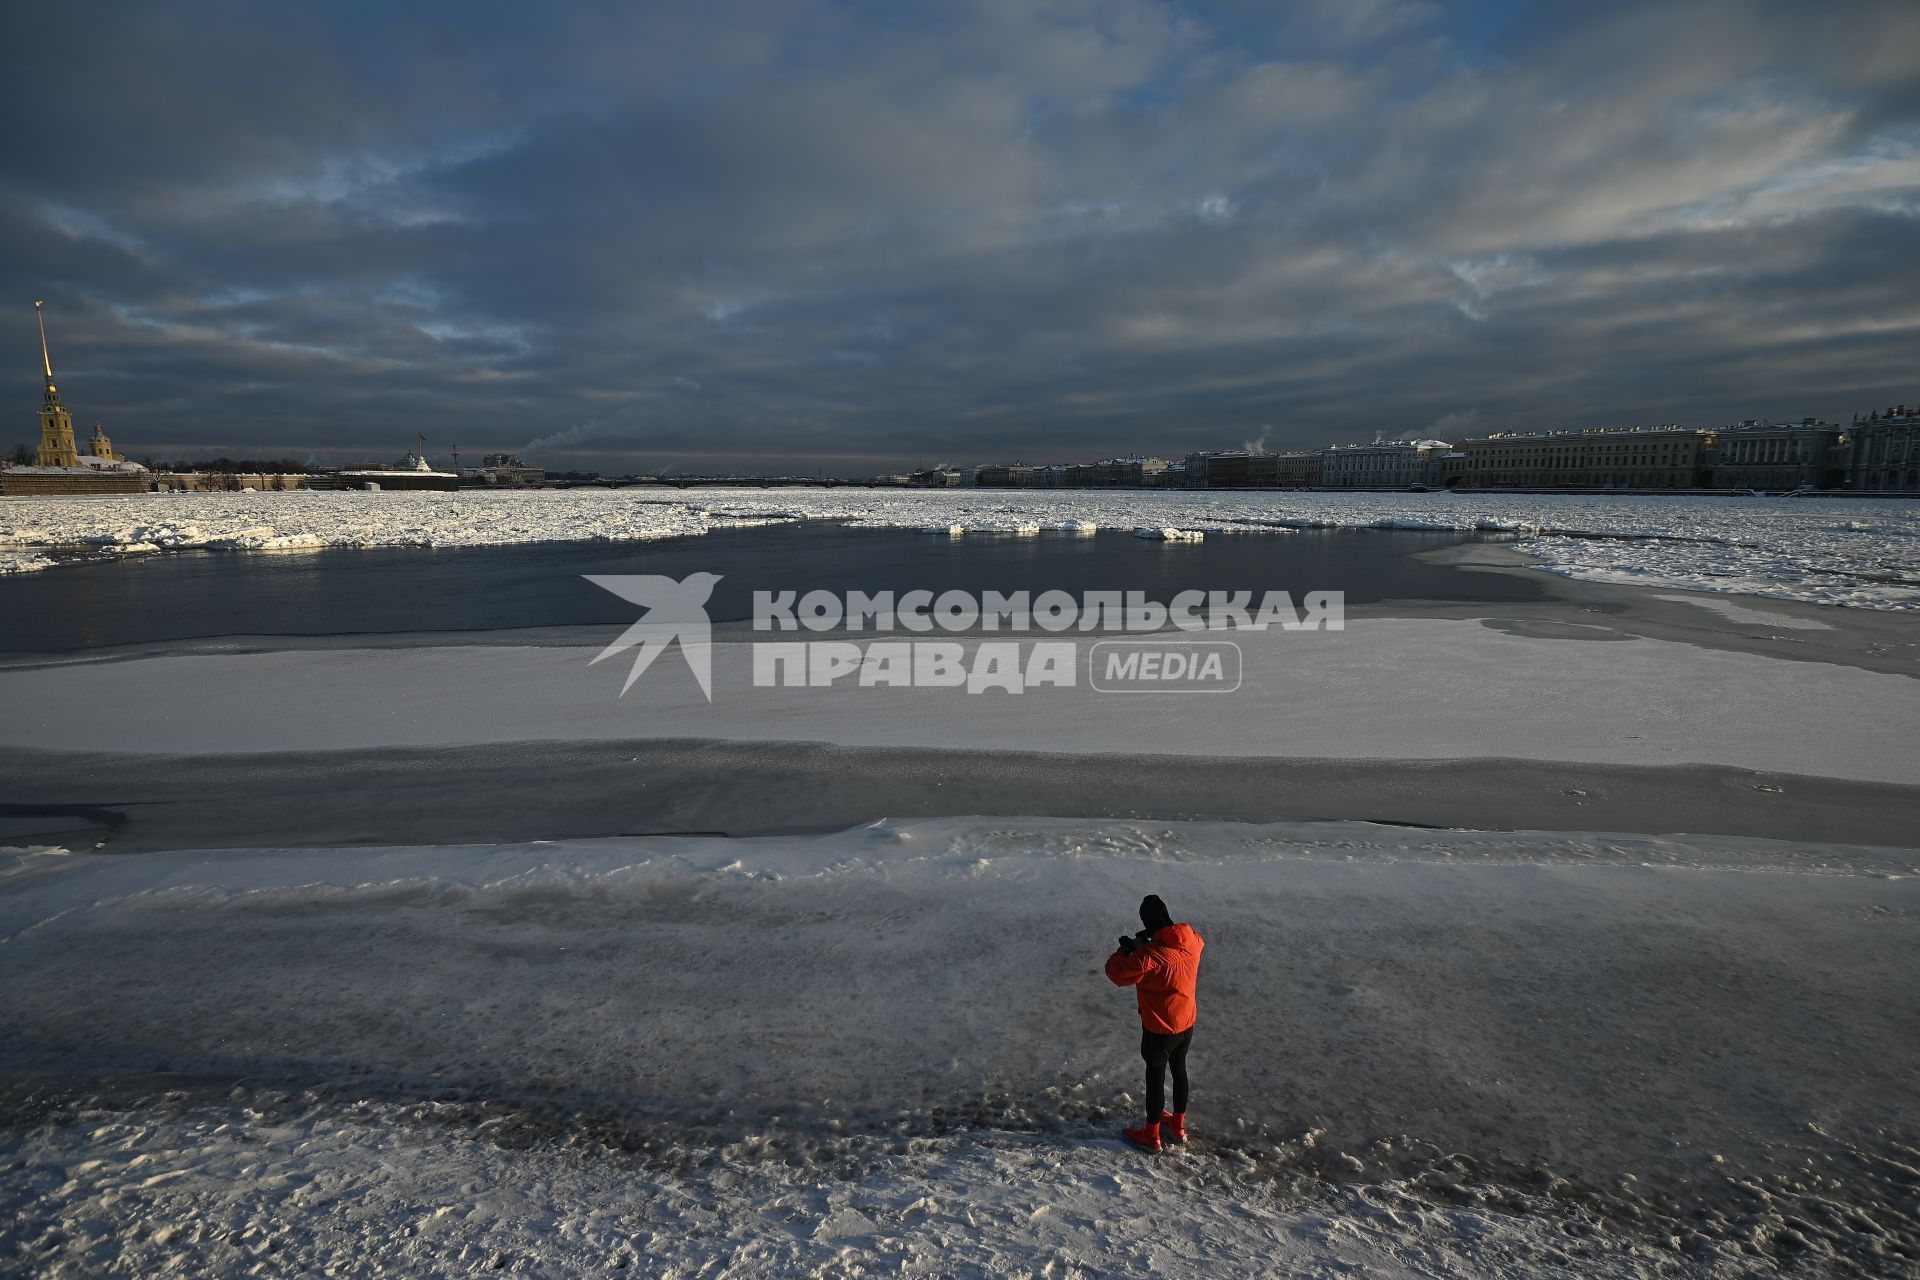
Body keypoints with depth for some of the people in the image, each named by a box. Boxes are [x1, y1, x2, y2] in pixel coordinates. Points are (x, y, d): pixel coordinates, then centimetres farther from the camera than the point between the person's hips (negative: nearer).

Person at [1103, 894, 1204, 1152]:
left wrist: (1125, 950, -6)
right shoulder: (1192, 941, -12)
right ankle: (1178, 1125, 43)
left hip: (1160, 1029, -6)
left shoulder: (1150, 954, -33)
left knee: (1155, 1077, 11)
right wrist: (1154, 938, 6)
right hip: (1188, 1023, 7)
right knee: (1179, 1070, 24)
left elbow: (1117, 973, -24)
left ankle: (1151, 1135, 29)